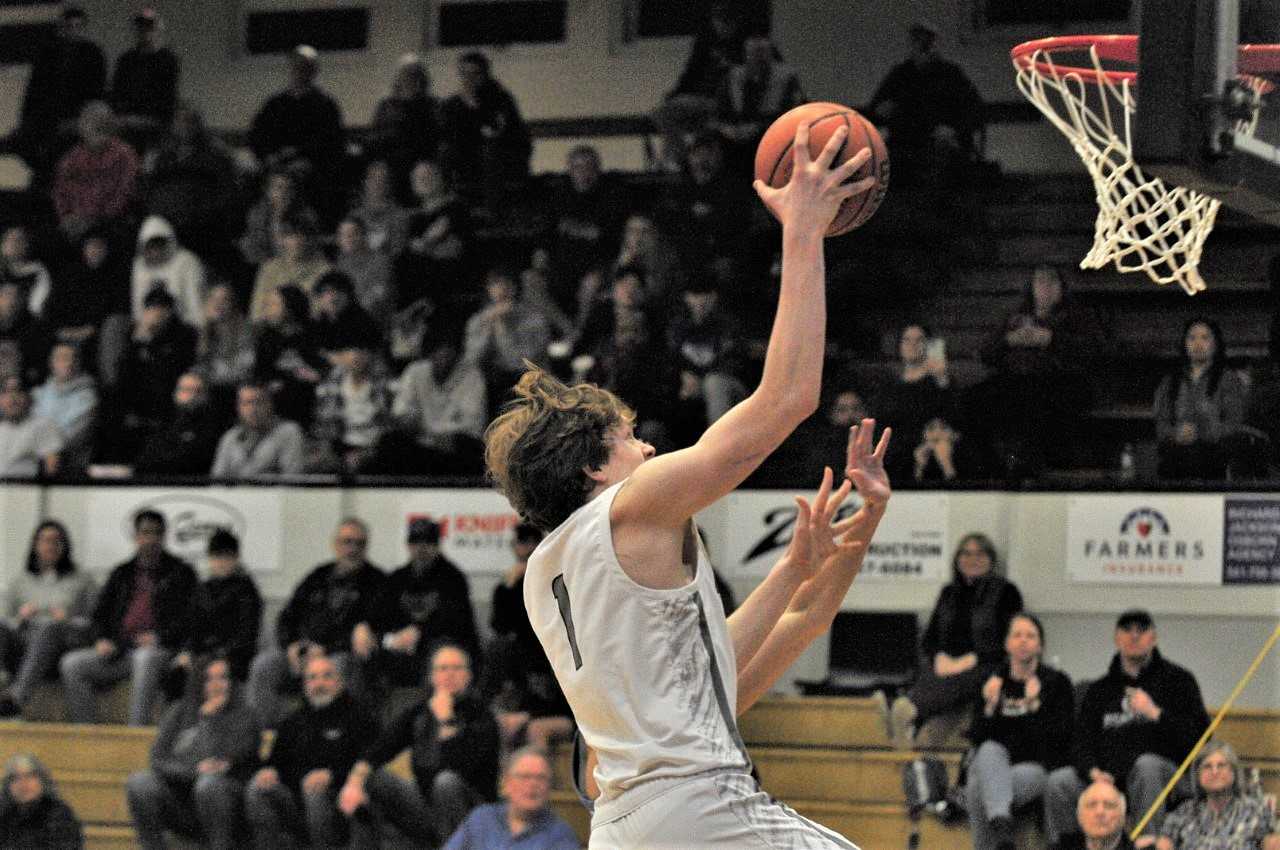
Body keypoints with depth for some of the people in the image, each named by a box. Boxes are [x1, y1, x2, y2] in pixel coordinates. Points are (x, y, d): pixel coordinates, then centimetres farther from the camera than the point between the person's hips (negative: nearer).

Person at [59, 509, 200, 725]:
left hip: (161, 650, -5)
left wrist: (159, 637, -14)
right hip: (120, 649, 5)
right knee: (72, 663, -17)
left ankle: (136, 730, -45)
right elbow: (100, 613, 24)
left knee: (145, 659, -41)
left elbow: (191, 618, 0)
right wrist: (103, 640, 2)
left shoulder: (180, 573, 11)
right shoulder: (122, 574, 24)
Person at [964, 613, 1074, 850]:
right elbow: (976, 737, 8)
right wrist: (990, 707, -8)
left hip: (1038, 767, -3)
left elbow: (1060, 738, -2)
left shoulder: (1056, 683, 7)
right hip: (994, 767, 3)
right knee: (990, 750, -35)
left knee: (980, 790, -32)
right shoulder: (992, 682, 13)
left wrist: (1035, 705, -12)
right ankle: (1002, 823, -50)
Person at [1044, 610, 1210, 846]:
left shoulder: (1177, 680, 10)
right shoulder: (1100, 690, 21)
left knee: (1146, 764, -37)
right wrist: (1093, 771, -9)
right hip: (1109, 779, 3)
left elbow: (1199, 735, -2)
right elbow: (1082, 741, 12)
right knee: (1058, 782, -20)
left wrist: (1156, 713, -12)